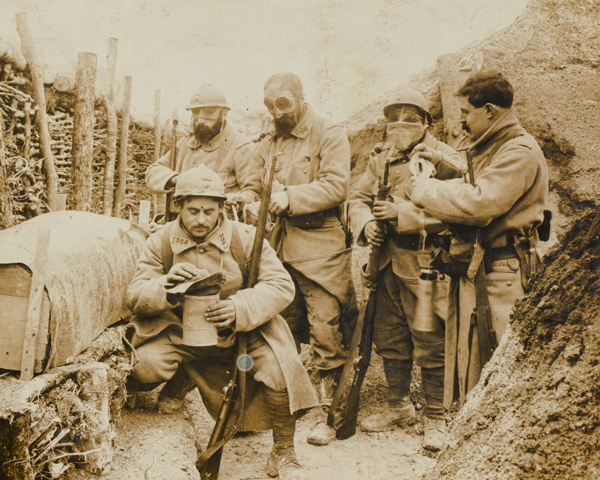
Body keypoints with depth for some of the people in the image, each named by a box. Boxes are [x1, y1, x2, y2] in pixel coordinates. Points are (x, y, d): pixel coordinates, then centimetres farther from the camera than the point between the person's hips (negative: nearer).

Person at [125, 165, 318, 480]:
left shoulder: (245, 237, -6)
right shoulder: (160, 242, -2)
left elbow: (282, 285, -13)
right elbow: (135, 296, -6)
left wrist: (240, 307, -32)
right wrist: (165, 286, -30)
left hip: (240, 332, -1)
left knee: (279, 367, -24)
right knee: (143, 366, -25)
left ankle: (283, 454, -1)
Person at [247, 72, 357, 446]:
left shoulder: (329, 134, -1)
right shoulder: (267, 145, 19)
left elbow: (337, 184, -14)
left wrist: (291, 197, -21)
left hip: (321, 247, -6)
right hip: (280, 247, 6)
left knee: (325, 332, -4)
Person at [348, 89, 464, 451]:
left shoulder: (443, 159, -7)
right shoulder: (381, 159, 12)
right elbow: (357, 197, 13)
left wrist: (402, 214, -24)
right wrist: (366, 223, -8)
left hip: (425, 267, -6)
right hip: (387, 265, 6)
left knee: (430, 347, 0)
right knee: (390, 342, 16)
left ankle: (436, 419, 17)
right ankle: (399, 407, 35)